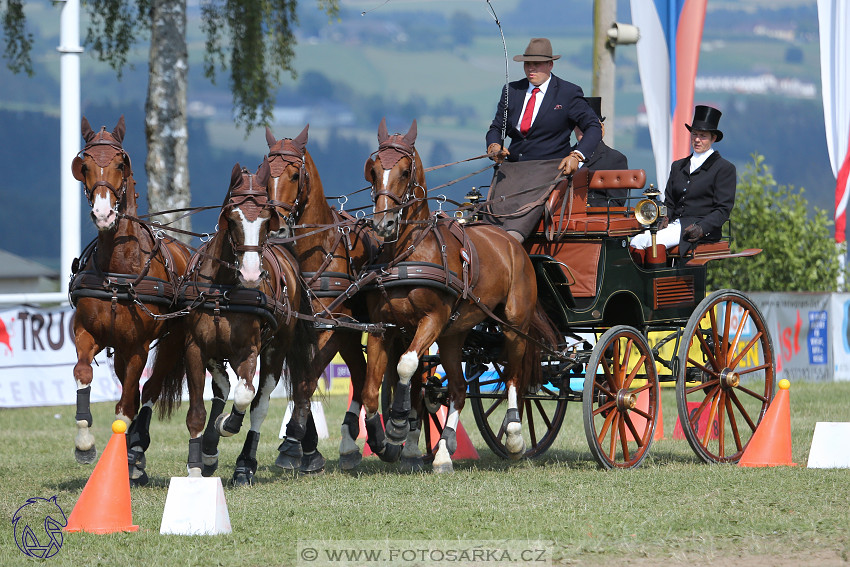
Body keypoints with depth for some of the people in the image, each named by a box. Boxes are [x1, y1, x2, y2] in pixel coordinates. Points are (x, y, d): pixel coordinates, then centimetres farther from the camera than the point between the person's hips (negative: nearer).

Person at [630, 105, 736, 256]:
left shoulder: (725, 168, 5)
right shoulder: (678, 166, 25)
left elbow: (723, 209, -2)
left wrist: (701, 229, -19)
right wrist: (665, 218, 1)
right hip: (675, 224, 6)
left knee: (651, 242, -31)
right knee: (636, 242, -23)